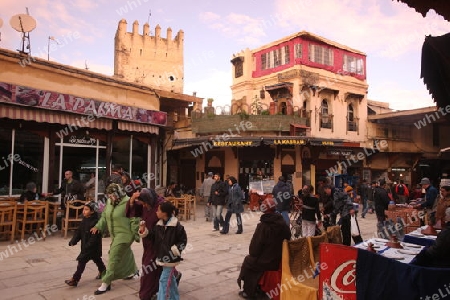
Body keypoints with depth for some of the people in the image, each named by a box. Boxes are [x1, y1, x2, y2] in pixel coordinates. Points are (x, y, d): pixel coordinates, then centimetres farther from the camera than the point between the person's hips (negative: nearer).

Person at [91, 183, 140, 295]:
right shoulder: (110, 202, 4)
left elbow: (134, 220, -18)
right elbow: (104, 216, 15)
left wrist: (136, 235, -15)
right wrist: (98, 226, 0)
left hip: (125, 234, -8)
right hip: (115, 235, 8)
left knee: (114, 257, -8)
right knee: (125, 253, 23)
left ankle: (105, 283, 1)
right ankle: (132, 271, 46)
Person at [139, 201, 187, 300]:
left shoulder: (176, 226, -18)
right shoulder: (159, 224, 1)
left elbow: (183, 241, -12)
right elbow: (153, 237, 7)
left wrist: (175, 250, -18)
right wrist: (144, 231, -6)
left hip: (171, 258, -7)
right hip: (163, 257, 7)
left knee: (164, 280, -4)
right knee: (170, 278, 21)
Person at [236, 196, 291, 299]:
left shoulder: (262, 226, -21)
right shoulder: (283, 224, -5)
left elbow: (255, 245, -17)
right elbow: (288, 240, 7)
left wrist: (252, 254, 4)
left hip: (264, 262, -5)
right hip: (279, 261, 6)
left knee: (248, 262, 23)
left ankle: (249, 291, 27)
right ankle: (259, 288, 37)